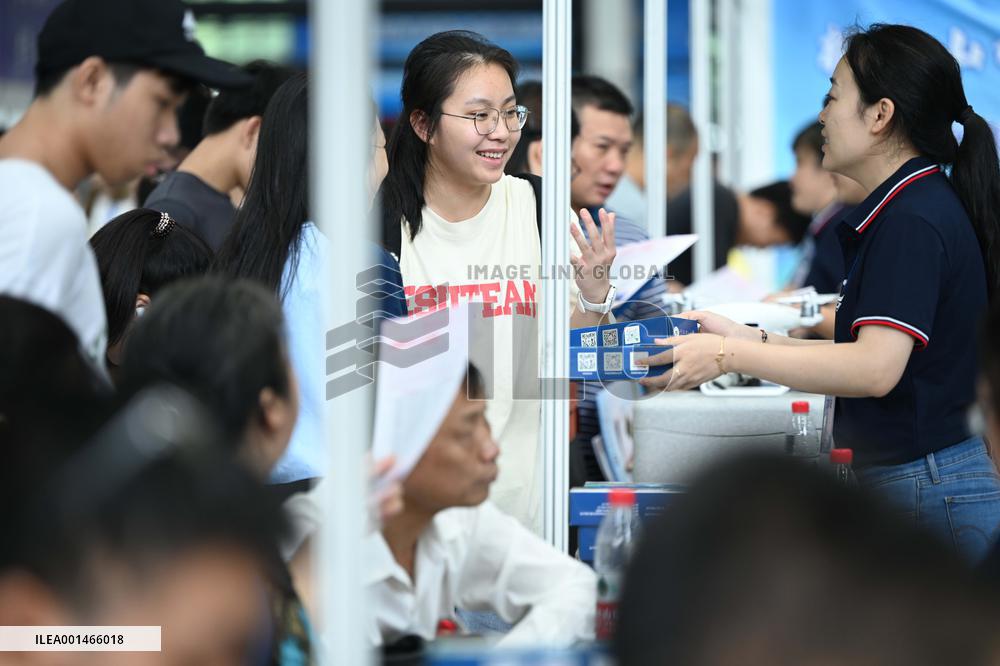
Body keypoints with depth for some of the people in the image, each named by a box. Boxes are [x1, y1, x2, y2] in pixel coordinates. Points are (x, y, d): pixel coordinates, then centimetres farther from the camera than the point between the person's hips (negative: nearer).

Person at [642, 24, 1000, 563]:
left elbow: (875, 367, -24)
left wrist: (729, 355, -20)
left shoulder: (913, 222, -15)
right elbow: (869, 354, 19)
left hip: (934, 494, -10)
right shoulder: (919, 210, 18)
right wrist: (752, 340, 13)